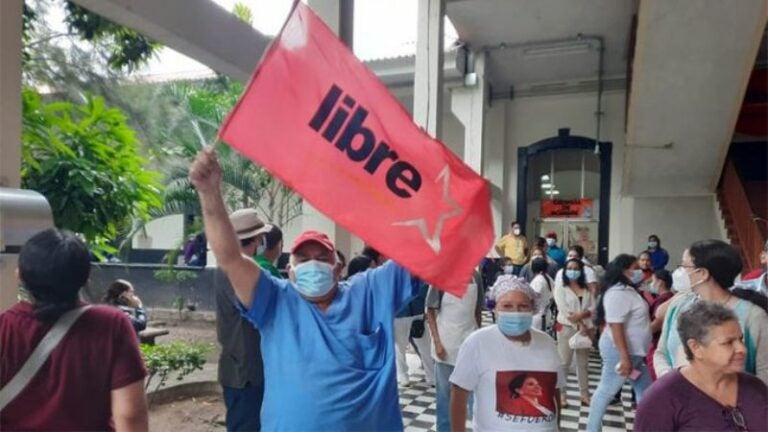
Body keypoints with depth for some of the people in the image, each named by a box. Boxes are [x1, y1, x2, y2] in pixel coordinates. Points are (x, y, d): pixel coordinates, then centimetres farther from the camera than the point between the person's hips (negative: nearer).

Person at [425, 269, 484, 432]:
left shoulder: (476, 276, 0)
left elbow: (478, 311, 10)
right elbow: (431, 312, -5)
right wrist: (437, 342, -10)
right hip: (446, 344, -2)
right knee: (444, 393, 11)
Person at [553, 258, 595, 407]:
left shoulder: (586, 290, 10)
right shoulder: (560, 289, -3)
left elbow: (593, 308, 1)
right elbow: (564, 311, -12)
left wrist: (581, 315, -19)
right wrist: (579, 325, -17)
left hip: (586, 329, 4)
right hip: (567, 328, -4)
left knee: (583, 363, 11)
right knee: (564, 362, 0)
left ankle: (585, 395, 18)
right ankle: (560, 394, 7)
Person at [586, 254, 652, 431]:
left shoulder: (628, 290, 11)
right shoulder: (618, 293, -21)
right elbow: (615, 326, -26)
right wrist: (624, 357, -28)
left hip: (633, 350, 10)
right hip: (620, 351, -10)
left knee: (645, 390, 17)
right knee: (607, 391, 0)